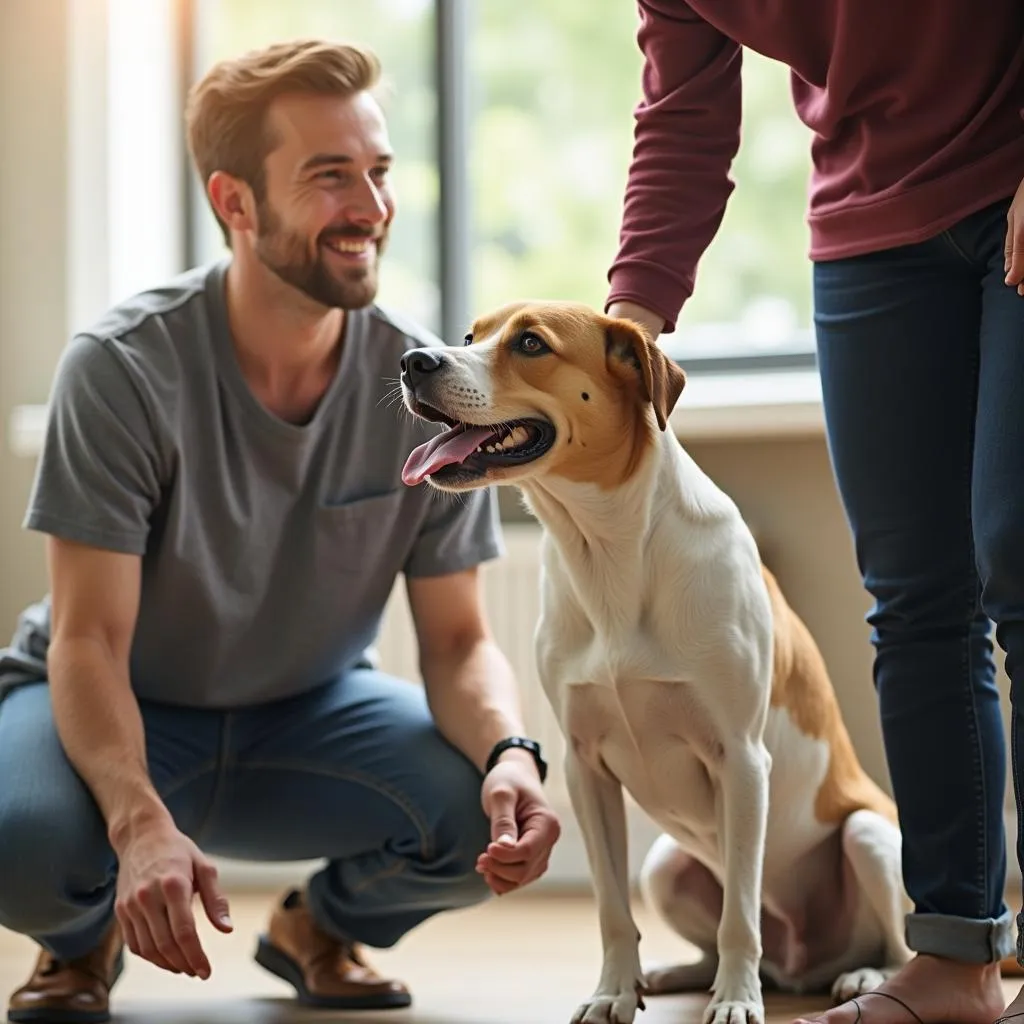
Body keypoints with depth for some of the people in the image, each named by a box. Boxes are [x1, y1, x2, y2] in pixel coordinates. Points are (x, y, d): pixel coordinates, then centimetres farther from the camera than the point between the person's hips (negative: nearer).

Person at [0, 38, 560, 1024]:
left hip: (312, 713, 3)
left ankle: (321, 925, 10)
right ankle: (84, 936, 5)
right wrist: (140, 822, -43)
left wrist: (510, 750, -34)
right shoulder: (125, 367, -23)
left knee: (498, 821, -26)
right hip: (125, 713, -3)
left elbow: (457, 642, -10)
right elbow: (90, 641, -24)